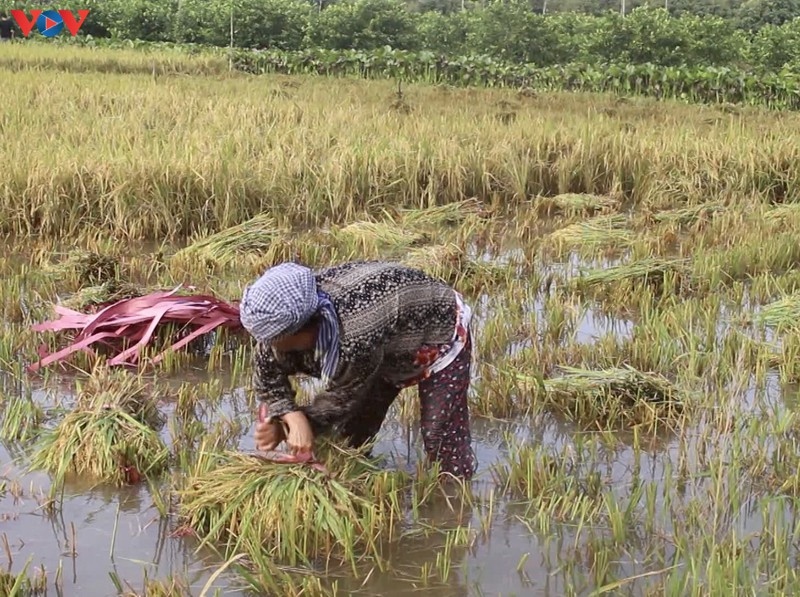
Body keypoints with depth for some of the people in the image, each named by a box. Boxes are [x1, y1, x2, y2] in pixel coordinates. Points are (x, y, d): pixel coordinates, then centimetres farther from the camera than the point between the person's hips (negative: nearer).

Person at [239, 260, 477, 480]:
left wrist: (286, 426, -19)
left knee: (441, 439, -10)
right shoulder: (289, 317, -25)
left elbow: (343, 398, -27)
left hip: (440, 336, -7)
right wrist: (292, 417, -32)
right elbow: (268, 379, -15)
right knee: (351, 433, 10)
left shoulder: (357, 338, -45)